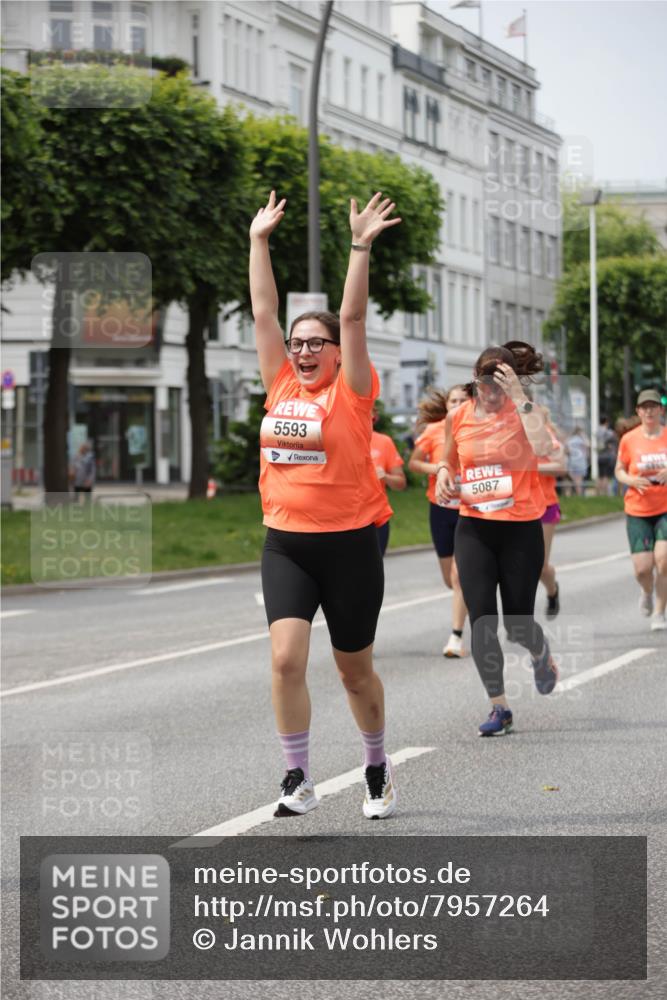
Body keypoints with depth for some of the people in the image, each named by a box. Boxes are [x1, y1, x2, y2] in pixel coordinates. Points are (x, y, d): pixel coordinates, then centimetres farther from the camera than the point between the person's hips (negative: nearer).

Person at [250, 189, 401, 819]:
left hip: (348, 544, -3)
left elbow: (353, 319, -13)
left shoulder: (350, 392, -4)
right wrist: (259, 241, 8)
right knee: (285, 658, -13)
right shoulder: (280, 386, 6)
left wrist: (361, 248, -17)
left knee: (354, 671, 10)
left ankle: (377, 769, 31)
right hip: (285, 544, 3)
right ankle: (298, 779, -3)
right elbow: (262, 313, 8)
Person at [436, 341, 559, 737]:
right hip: (473, 528, 3)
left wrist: (519, 397, -28)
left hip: (521, 529, -3)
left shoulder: (525, 410, -7)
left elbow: (543, 447, -28)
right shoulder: (459, 418, 3)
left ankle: (542, 655, 41)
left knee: (518, 624, 3)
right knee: (481, 621, -6)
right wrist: (444, 476, -1)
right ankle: (500, 708, 5)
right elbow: (449, 460, 21)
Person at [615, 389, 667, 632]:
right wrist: (631, 480, -13)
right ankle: (647, 593, 31)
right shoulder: (629, 439, -1)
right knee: (642, 568, -6)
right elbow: (619, 470, 9)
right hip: (638, 511, 1)